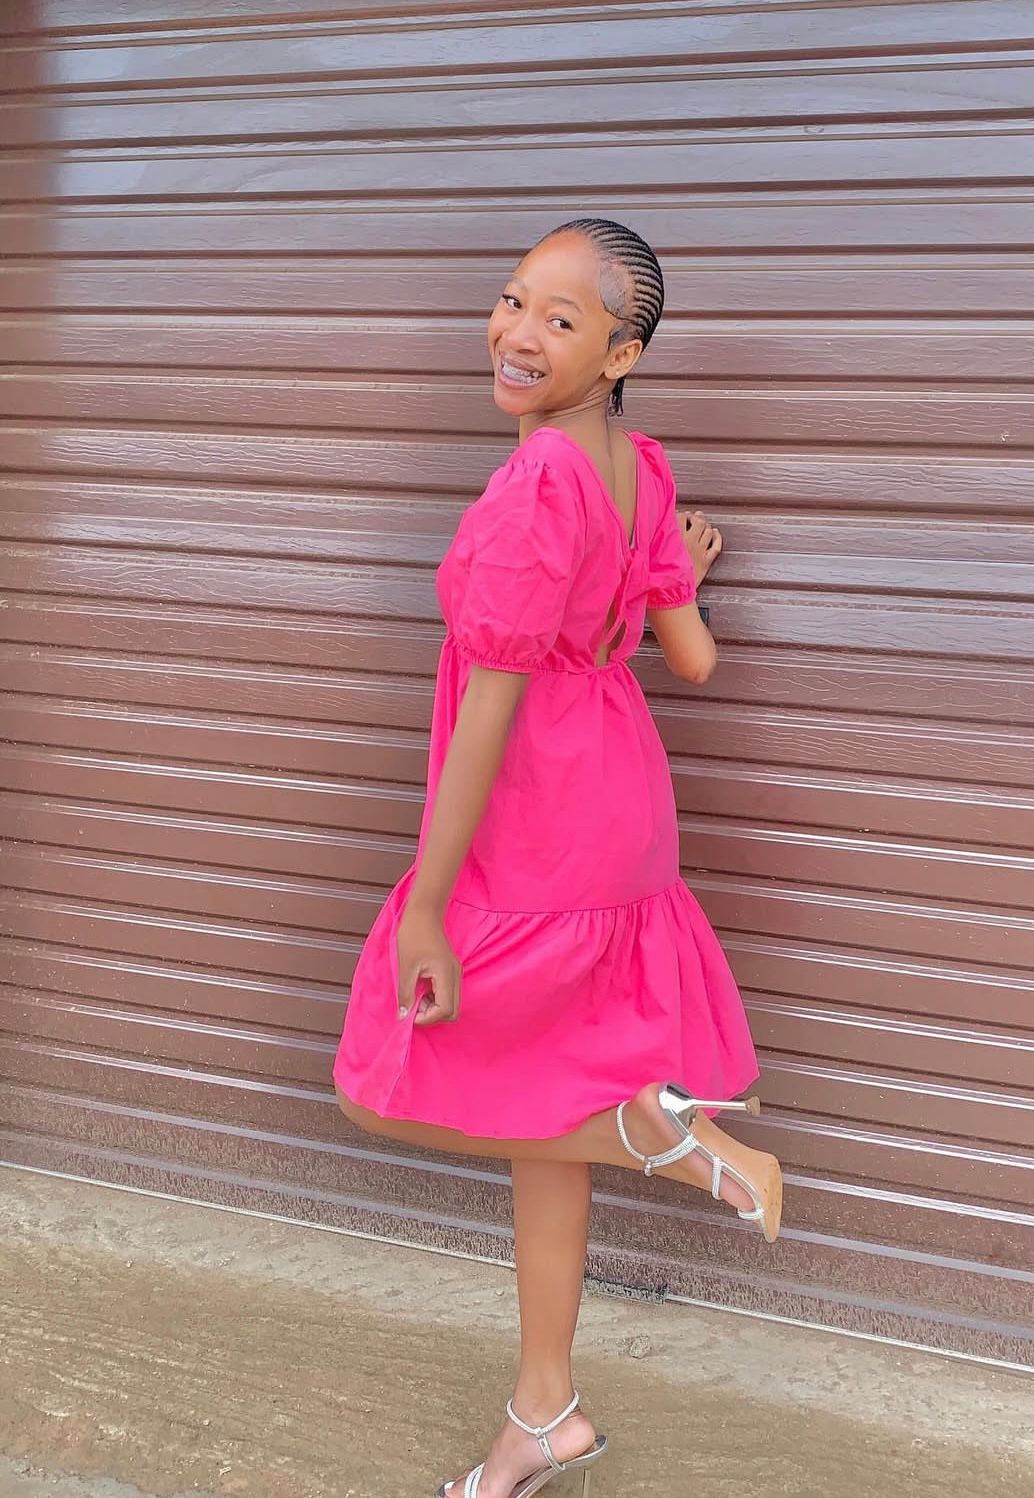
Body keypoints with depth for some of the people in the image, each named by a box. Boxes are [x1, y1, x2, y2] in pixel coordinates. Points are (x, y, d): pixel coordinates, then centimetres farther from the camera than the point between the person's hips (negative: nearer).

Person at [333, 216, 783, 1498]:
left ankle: (655, 1124, 3)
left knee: (386, 1088, 10)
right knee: (533, 1110, 18)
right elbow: (694, 661, 5)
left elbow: (488, 710, -23)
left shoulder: (537, 488, -23)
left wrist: (422, 907, -17)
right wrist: (679, 577, 27)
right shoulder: (642, 469, 2)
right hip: (618, 810, 9)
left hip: (528, 838, -9)